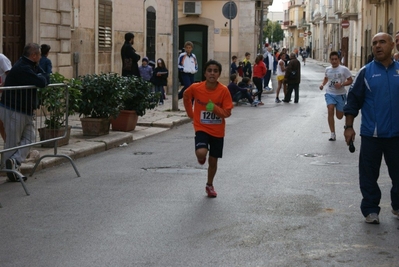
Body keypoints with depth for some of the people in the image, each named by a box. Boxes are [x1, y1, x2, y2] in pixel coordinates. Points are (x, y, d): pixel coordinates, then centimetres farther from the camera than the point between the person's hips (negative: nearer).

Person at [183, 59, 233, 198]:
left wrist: (214, 108, -29)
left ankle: (209, 185, 37)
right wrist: (191, 114, 11)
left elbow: (227, 113, -12)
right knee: (201, 153, -27)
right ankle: (202, 158, 12)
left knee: (213, 161, 11)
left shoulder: (224, 90, -15)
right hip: (202, 128, -1)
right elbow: (186, 97, 8)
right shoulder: (195, 88, -14)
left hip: (218, 131, 1)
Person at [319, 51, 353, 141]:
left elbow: (350, 81, -5)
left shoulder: (344, 69, -8)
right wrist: (322, 84, 3)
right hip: (330, 94, 2)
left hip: (340, 94, -2)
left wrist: (341, 84, -20)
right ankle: (332, 134, -14)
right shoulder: (327, 69, 4)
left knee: (339, 116, 3)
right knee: (330, 111, -19)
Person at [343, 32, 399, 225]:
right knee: (369, 175, 5)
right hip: (371, 135, -2)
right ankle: (370, 209, 17)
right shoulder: (366, 72, -2)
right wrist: (348, 127, -4)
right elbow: (353, 100, -1)